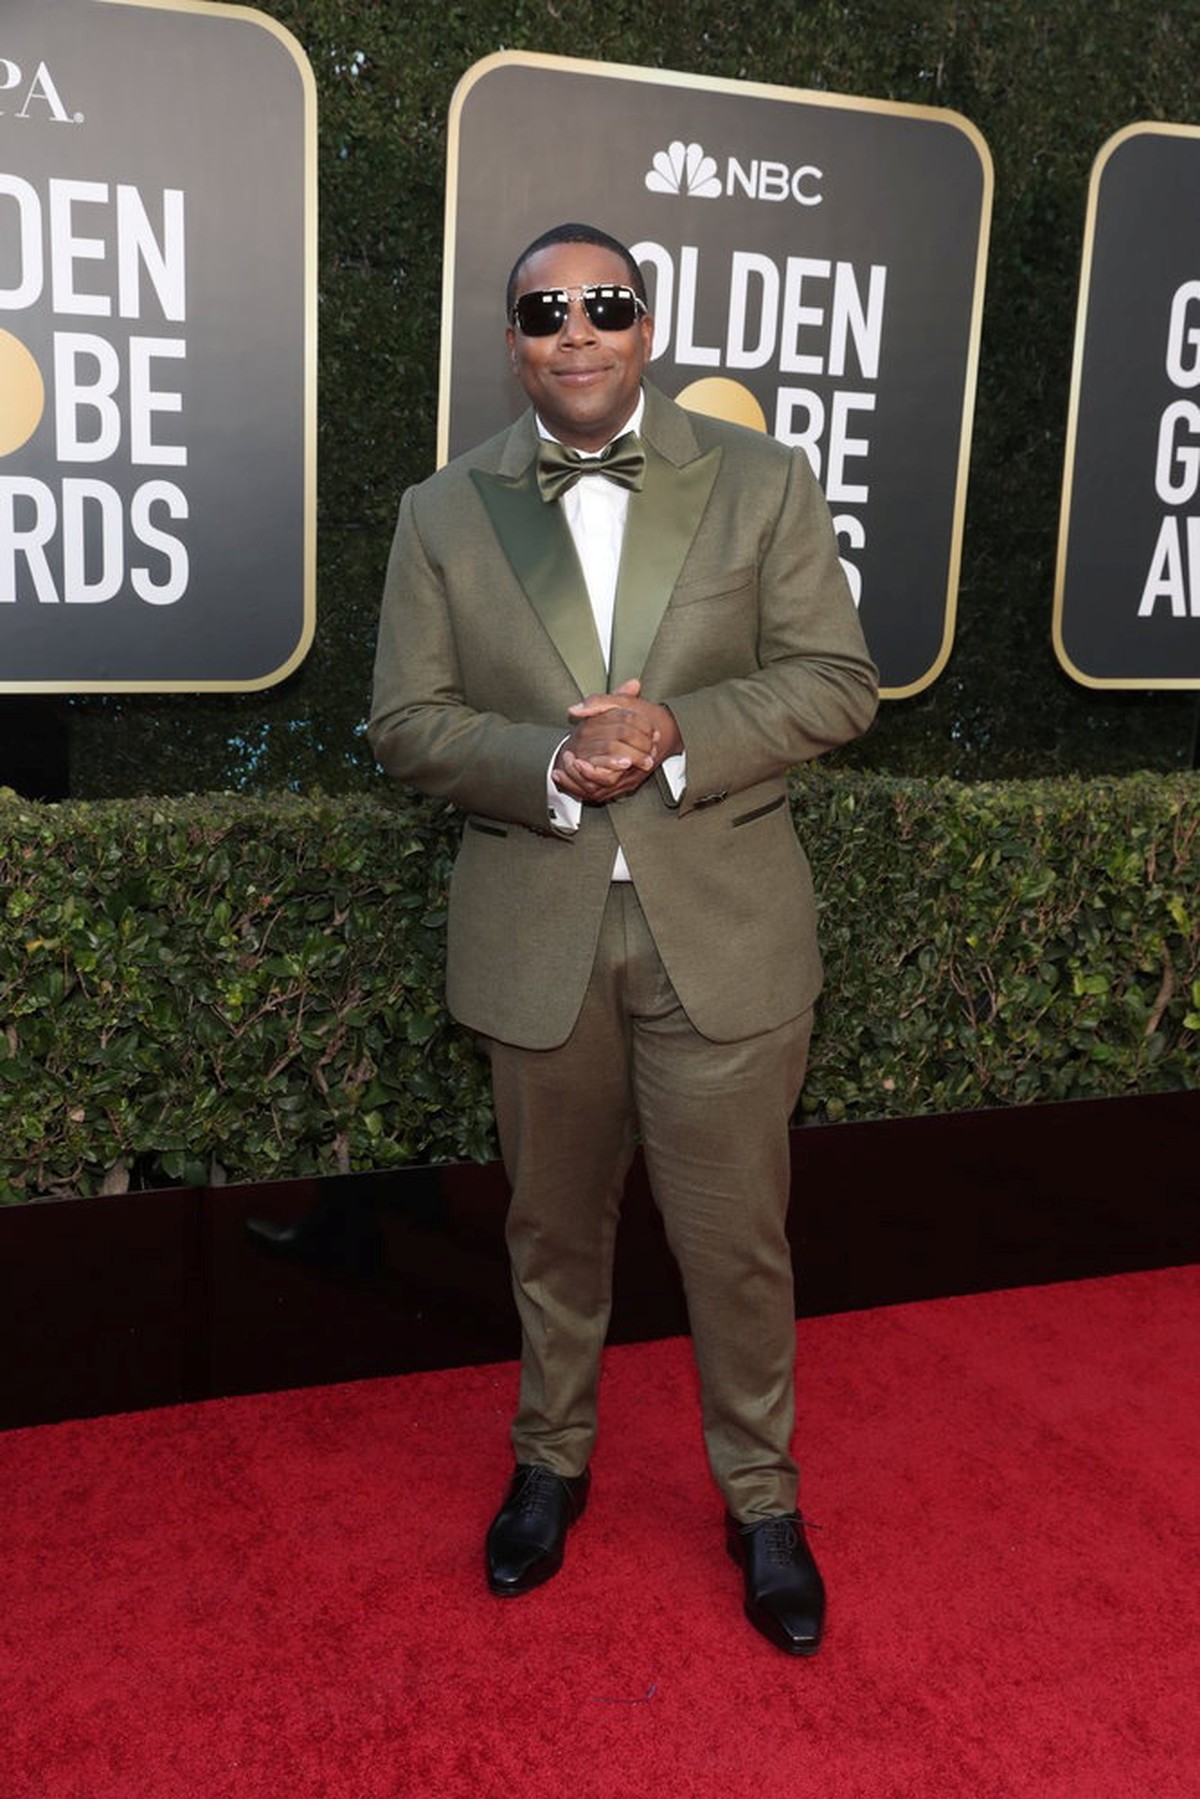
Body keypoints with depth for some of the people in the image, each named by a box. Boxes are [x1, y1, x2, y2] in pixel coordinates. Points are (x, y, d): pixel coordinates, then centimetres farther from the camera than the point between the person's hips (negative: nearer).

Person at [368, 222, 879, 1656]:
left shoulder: (763, 483, 0)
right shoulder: (443, 512, 3)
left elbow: (834, 681, -3)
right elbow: (406, 721, 0)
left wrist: (679, 732, -20)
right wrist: (549, 764, -19)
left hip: (723, 929, -1)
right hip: (535, 935, 2)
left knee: (736, 1240, 8)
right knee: (554, 1227, 18)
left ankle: (762, 1500, 31)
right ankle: (551, 1458, 42)